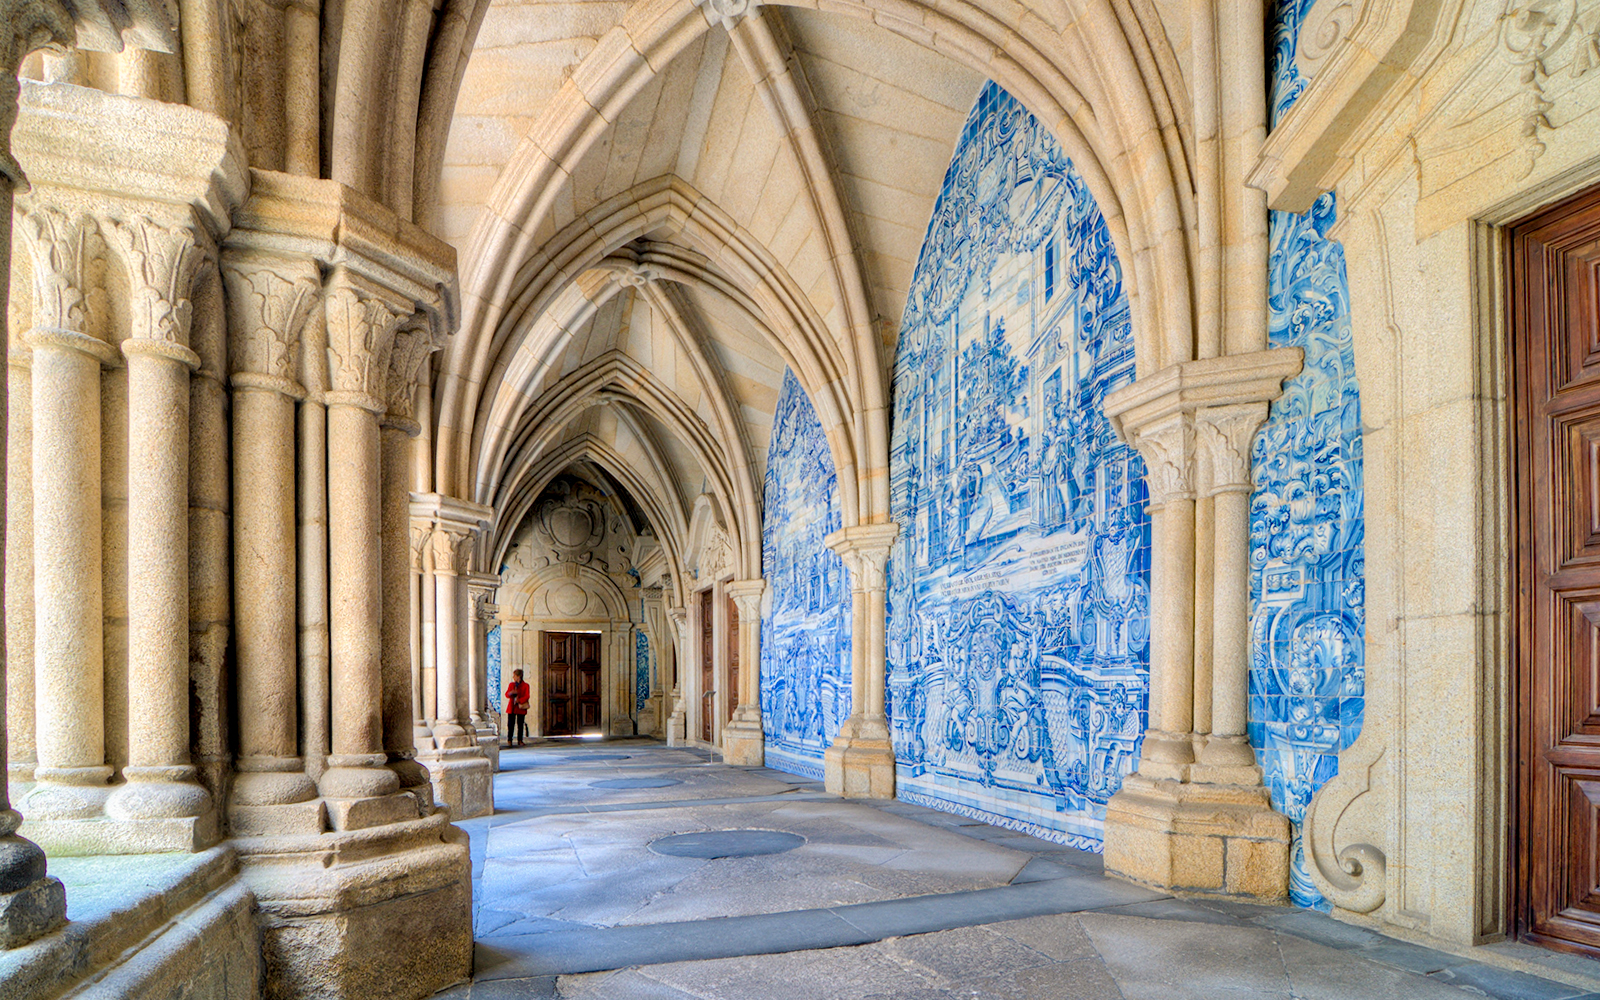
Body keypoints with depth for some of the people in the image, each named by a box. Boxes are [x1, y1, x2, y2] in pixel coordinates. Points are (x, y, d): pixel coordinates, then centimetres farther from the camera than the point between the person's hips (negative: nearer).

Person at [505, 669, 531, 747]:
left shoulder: (525, 685, 1)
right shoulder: (511, 684, 14)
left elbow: (526, 696, -6)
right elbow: (507, 694, 9)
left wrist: (518, 700, -20)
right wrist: (510, 693, -14)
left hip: (521, 708, -3)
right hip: (511, 708, 3)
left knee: (520, 725, 1)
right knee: (510, 724, -3)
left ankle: (520, 740, 8)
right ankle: (509, 740, 3)